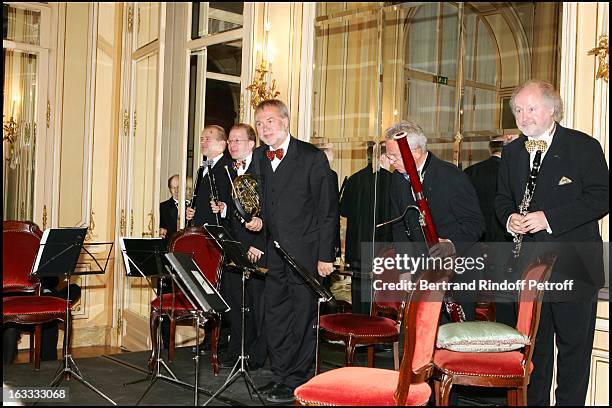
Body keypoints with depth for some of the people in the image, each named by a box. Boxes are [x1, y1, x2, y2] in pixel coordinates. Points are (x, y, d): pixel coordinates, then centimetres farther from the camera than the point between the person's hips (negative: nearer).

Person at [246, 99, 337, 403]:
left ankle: (297, 382, 14)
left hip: (305, 253, -7)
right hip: (275, 252, 7)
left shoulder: (312, 157, -8)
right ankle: (279, 375, 27)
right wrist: (260, 221, 1)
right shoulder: (263, 161, 12)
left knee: (302, 318, 1)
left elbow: (327, 210, -10)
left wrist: (325, 256, -14)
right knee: (274, 316, 13)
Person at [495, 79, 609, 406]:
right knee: (534, 344, 15)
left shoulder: (584, 146, -6)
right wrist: (509, 217, -5)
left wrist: (549, 217, -20)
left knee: (574, 345, 6)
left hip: (574, 268, -4)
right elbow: (502, 197, 18)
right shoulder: (512, 152, 10)